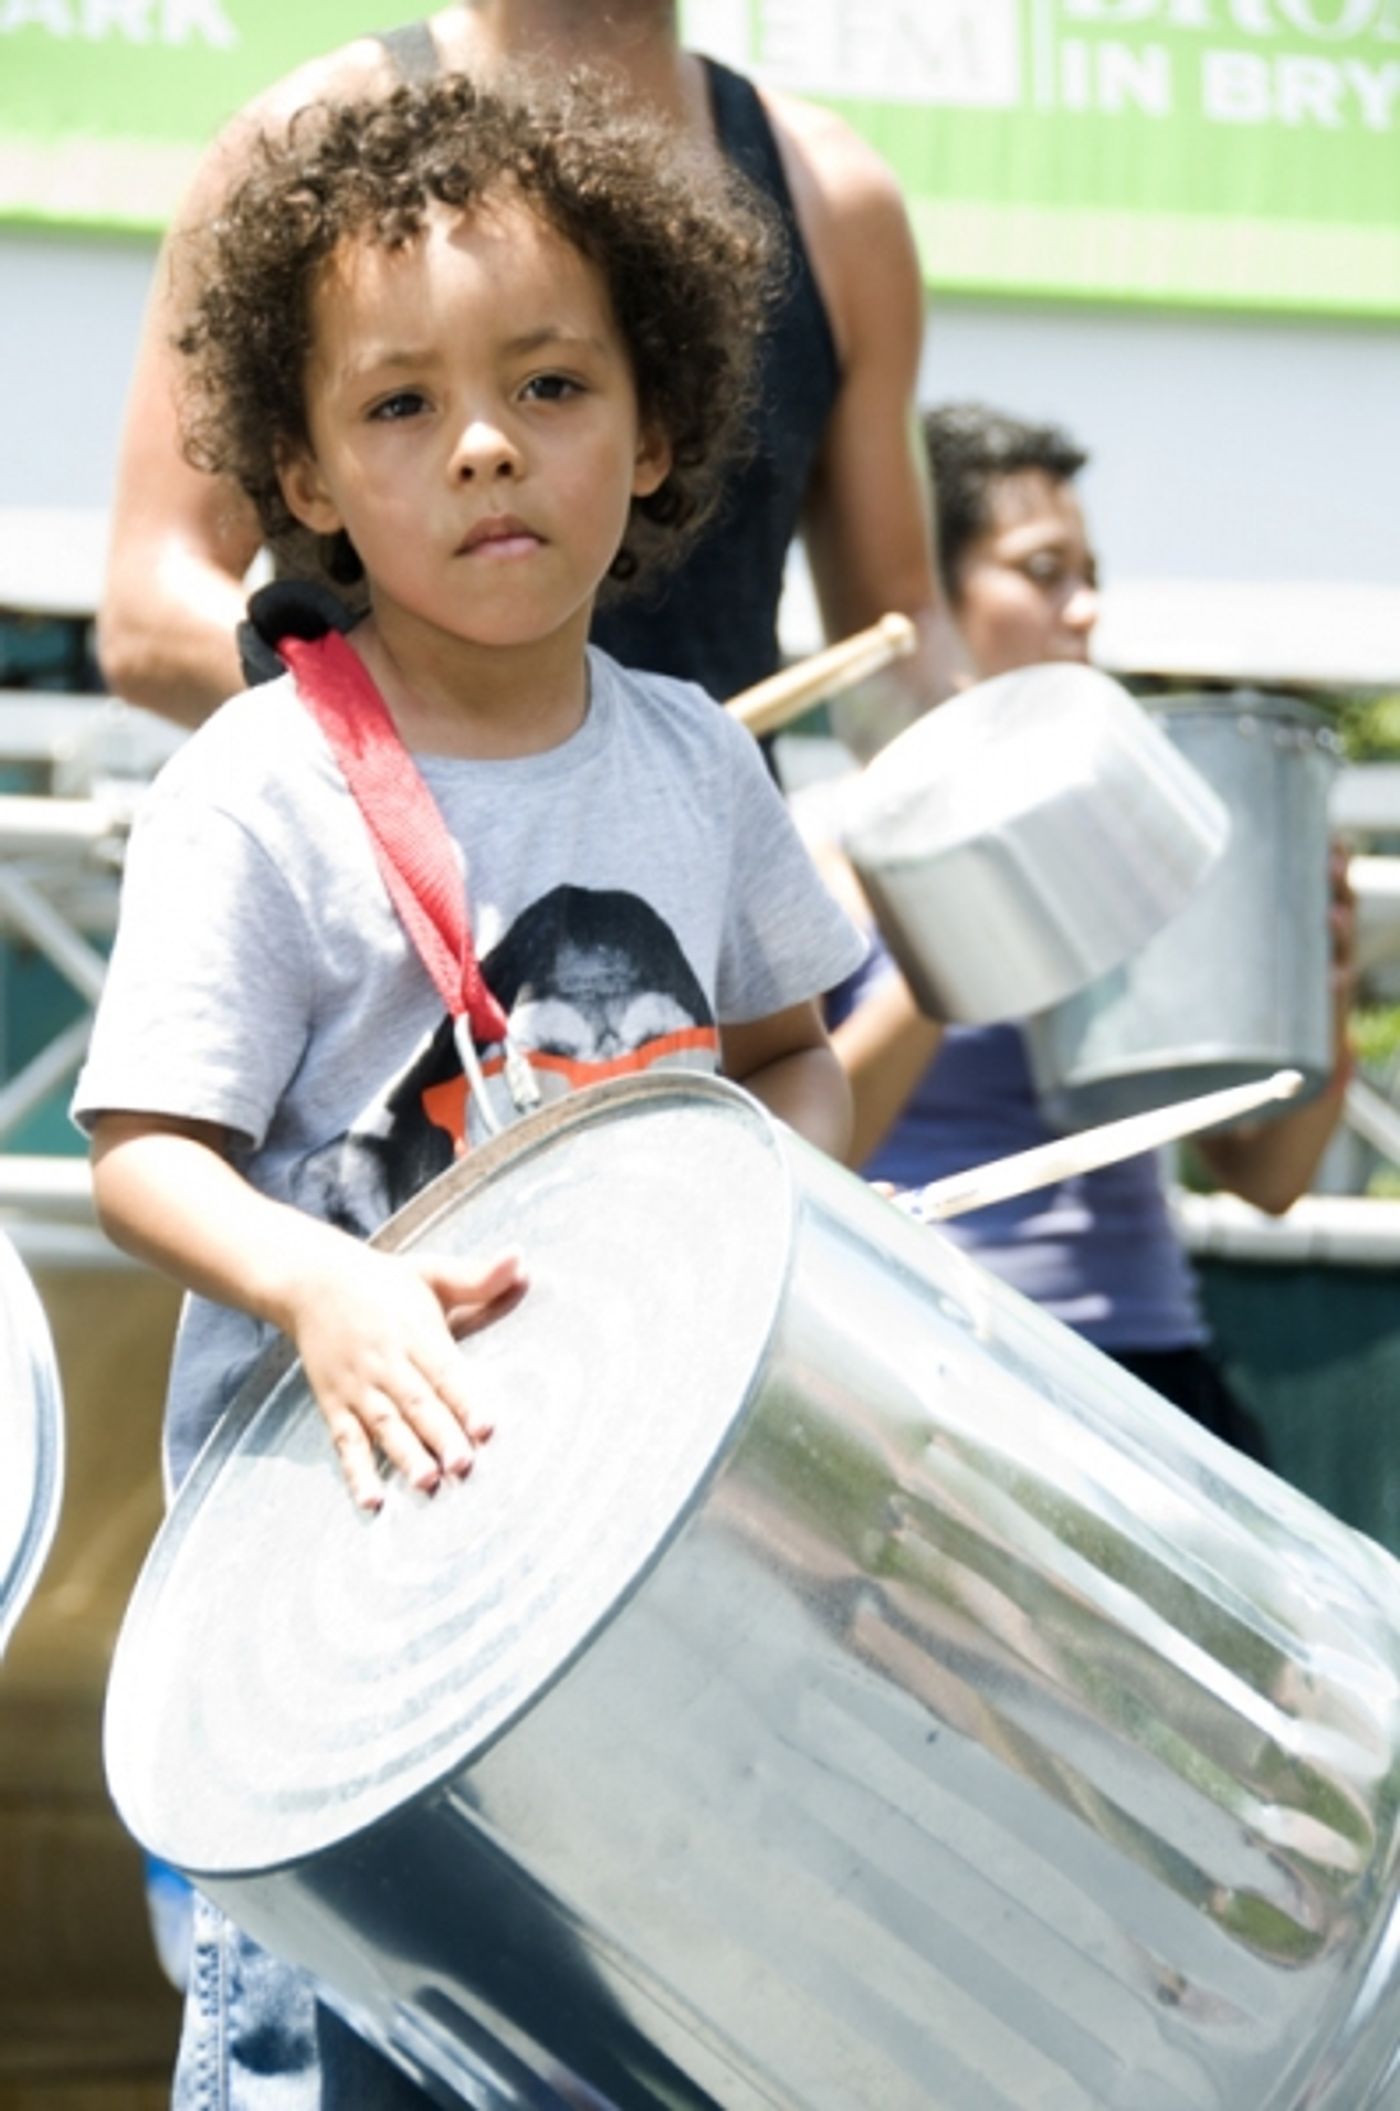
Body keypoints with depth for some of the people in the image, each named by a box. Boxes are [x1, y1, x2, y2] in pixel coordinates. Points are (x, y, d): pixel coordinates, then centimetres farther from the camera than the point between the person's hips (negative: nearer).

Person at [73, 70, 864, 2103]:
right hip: (338, 1501, -5)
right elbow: (146, 1151, -14)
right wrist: (321, 1286, -32)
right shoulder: (257, 797, -12)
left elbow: (785, 1046, 18)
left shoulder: (694, 761, 4)